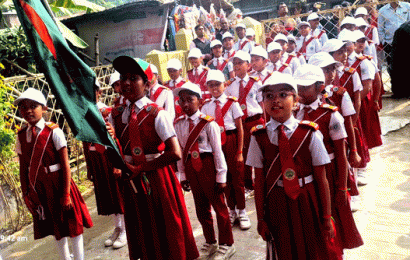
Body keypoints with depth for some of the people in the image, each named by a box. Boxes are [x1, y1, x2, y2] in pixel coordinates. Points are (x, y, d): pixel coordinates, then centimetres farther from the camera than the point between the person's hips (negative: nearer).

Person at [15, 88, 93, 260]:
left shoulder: (53, 132, -13)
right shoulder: (21, 136, 2)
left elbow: (65, 165, -13)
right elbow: (23, 168, 6)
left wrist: (66, 194, -14)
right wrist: (26, 194, 4)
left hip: (58, 186, -5)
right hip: (38, 188, 5)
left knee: (72, 226, 8)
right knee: (56, 228, 19)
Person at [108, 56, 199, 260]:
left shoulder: (157, 114, -13)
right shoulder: (116, 115, 3)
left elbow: (175, 153, -23)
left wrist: (141, 168, -17)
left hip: (157, 180, -5)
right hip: (131, 183, 5)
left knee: (166, 237, 8)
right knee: (142, 240, 18)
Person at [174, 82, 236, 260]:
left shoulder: (208, 123, -12)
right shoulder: (178, 124, 3)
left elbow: (217, 150, -10)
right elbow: (180, 151, 7)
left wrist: (221, 175, -10)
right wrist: (182, 174, 8)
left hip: (207, 165, -5)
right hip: (191, 168, 5)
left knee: (218, 205, 6)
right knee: (201, 207, 17)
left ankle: (226, 245, 24)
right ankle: (210, 243, 35)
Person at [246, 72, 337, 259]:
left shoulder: (309, 134, -8)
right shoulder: (259, 137, -6)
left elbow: (322, 180, -4)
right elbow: (259, 182, -2)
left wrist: (326, 217, -2)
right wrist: (261, 218, 1)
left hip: (308, 203, 0)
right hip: (277, 205, 1)